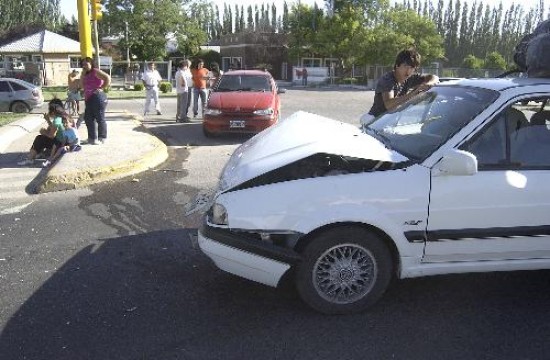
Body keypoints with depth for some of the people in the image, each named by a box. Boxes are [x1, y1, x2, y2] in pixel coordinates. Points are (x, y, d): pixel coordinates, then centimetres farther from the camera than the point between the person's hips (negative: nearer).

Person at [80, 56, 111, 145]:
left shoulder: (95, 71, -5)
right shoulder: (87, 74, 20)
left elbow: (108, 78, -17)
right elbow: (82, 85, 15)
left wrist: (101, 88, -14)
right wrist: (83, 74, 7)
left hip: (98, 98, -10)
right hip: (89, 99, 10)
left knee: (99, 118, -2)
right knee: (88, 118, 11)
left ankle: (102, 138, 8)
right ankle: (92, 138, 20)